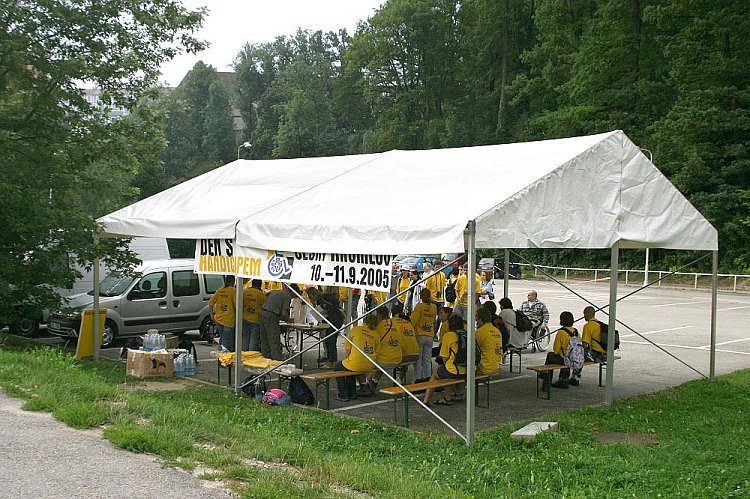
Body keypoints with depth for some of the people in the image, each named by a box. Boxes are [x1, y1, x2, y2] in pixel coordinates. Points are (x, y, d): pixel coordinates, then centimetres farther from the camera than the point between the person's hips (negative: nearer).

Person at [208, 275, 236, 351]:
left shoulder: (219, 290, 7)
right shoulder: (233, 291, -10)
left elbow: (210, 303, 7)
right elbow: (236, 305, -16)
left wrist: (212, 315, 13)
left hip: (218, 319, 6)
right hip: (229, 320, -6)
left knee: (222, 338, 20)